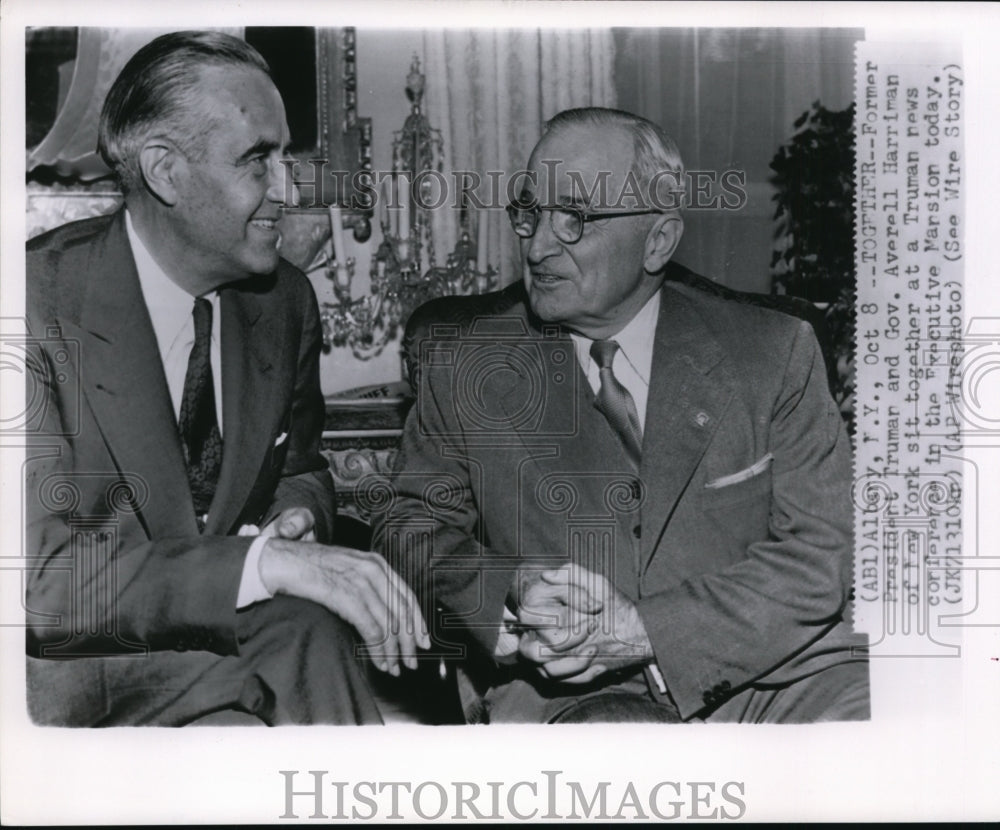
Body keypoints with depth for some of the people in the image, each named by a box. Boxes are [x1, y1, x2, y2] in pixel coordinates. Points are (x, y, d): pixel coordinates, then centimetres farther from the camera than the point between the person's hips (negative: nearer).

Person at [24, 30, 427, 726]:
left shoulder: (286, 300, 1)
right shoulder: (43, 302, -19)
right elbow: (41, 574, -24)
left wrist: (295, 515, -7)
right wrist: (265, 562, -33)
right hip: (73, 670, -5)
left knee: (307, 623, -25)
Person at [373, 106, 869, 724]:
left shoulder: (774, 352, 3)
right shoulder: (465, 360, 6)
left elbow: (822, 550, -2)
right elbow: (415, 527, 10)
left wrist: (644, 629, -14)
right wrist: (510, 598, -12)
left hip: (766, 667, 2)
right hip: (564, 690, -1)